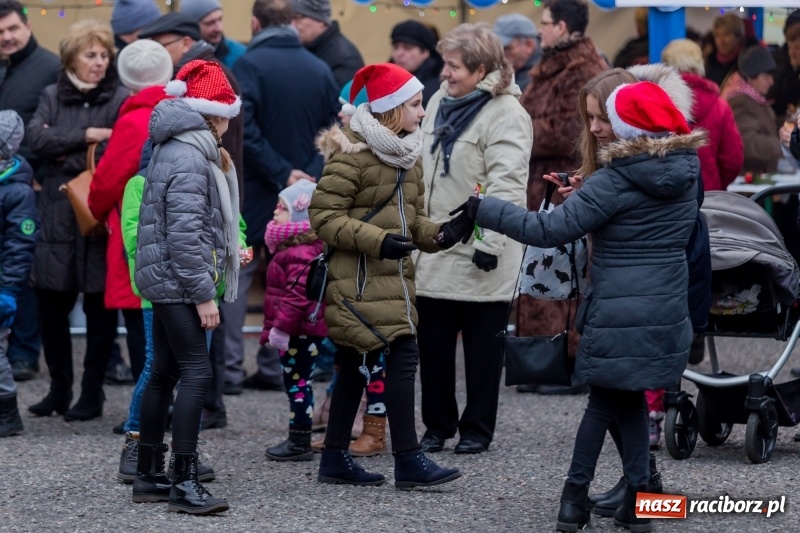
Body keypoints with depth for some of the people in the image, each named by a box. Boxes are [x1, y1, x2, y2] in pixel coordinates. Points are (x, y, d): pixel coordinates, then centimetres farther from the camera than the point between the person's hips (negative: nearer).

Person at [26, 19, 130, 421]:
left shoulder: (121, 100, -1)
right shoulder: (52, 96, 11)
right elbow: (36, 138, -5)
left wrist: (68, 155, -11)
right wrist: (86, 136, -12)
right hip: (57, 216, 4)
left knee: (99, 306, 3)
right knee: (51, 302, 5)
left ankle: (92, 392, 12)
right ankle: (59, 388, 19)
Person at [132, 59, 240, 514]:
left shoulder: (176, 149, 15)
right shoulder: (189, 160, -17)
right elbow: (185, 234, -22)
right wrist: (203, 294, -20)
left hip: (164, 282, 11)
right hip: (177, 280, -11)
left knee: (166, 372, 14)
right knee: (197, 373, -12)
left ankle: (149, 475, 20)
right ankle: (185, 482, -14)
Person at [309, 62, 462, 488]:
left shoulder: (406, 154, 16)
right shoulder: (353, 153, -13)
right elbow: (324, 215, -16)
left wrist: (439, 235, 1)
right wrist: (377, 240, -23)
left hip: (392, 276, 9)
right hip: (361, 279, -9)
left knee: (356, 365, 12)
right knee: (403, 355, -14)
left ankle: (335, 458, 19)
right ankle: (408, 461, -11)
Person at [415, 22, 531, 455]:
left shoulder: (505, 114, -14)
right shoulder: (440, 102, 11)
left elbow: (507, 183, -20)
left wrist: (490, 241, -24)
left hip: (479, 255, -7)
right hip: (435, 249, 7)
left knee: (482, 345, 5)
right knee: (433, 341, 10)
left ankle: (477, 428, 15)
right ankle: (437, 424, 22)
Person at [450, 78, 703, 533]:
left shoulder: (617, 181, -15)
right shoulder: (686, 171, 4)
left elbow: (551, 229, -18)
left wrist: (483, 210, -11)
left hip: (619, 315, -5)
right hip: (667, 313, 5)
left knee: (608, 399, 7)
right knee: (627, 398, 14)